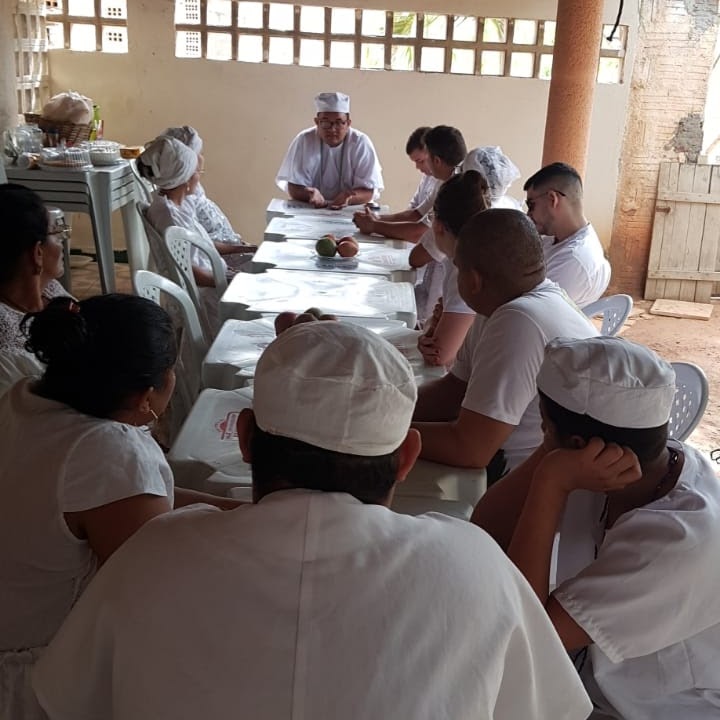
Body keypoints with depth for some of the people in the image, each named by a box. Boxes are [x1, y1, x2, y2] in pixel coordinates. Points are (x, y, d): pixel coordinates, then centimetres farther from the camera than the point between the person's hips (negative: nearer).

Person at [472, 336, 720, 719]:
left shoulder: (680, 539, -34)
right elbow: (488, 530, -7)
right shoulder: (646, 458, -12)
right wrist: (550, 454, -22)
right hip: (593, 677, 6)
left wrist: (551, 484, -35)